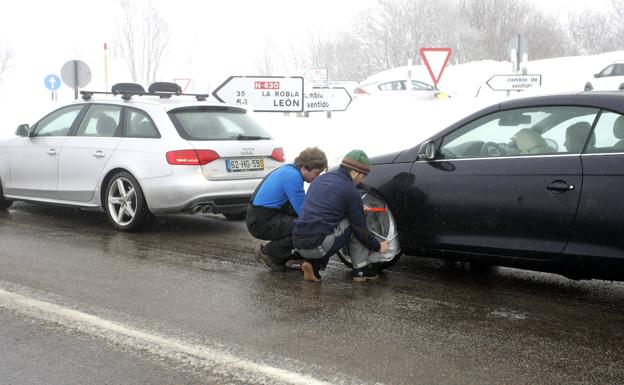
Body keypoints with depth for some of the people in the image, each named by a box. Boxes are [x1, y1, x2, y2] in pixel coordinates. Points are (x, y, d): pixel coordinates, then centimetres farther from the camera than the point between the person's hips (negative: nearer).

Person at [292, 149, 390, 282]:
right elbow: (360, 230, 1)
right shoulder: (351, 191, -4)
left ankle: (313, 263, 11)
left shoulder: (321, 178, 17)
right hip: (318, 245, -7)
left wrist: (359, 209, 39)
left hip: (298, 245, 7)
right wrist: (378, 246, 19)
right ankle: (360, 270, 10)